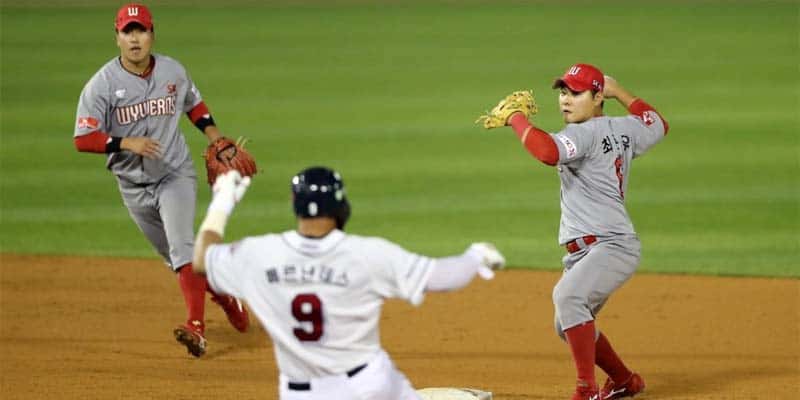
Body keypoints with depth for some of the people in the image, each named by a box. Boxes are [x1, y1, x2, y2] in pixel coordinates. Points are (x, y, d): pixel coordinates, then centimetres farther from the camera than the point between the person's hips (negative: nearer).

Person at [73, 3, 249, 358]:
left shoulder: (174, 72, -4)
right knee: (172, 255, 14)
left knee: (182, 246, -20)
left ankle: (197, 328, -29)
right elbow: (83, 139, -16)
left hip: (176, 175, -1)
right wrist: (126, 143, -28)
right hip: (133, 185, 1)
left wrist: (214, 135, 1)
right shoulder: (102, 84, -14)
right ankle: (221, 293, 40)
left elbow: (194, 104, 16)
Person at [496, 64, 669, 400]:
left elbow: (548, 152, -34)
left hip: (611, 246, -11)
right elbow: (658, 125, 34)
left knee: (567, 296, -34)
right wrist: (620, 93, 39)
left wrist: (516, 119, -20)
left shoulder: (585, 133, -14)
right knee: (568, 327, 21)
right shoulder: (623, 129, 13)